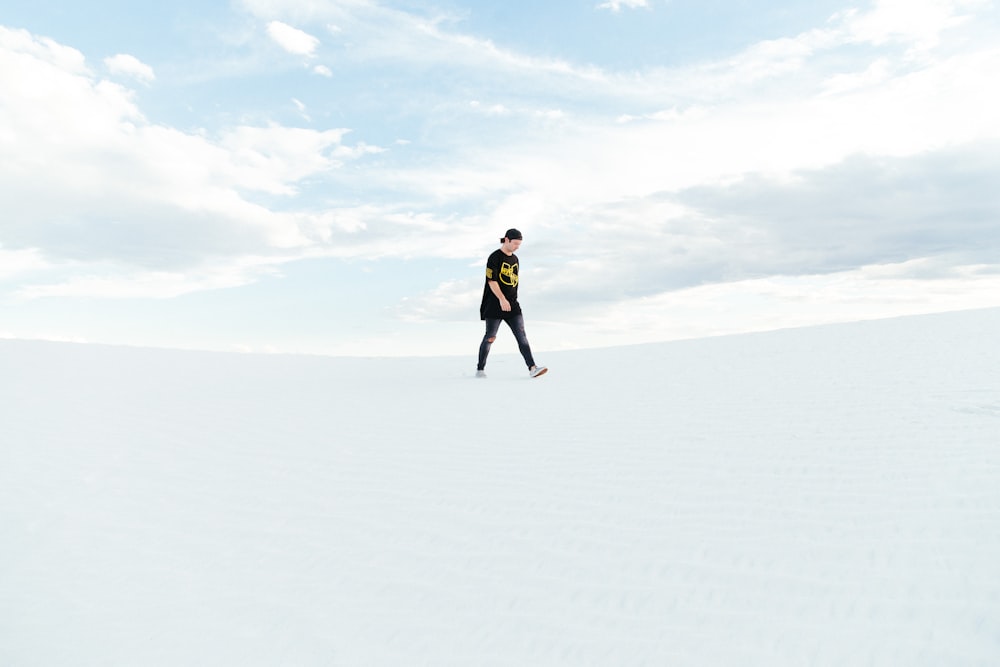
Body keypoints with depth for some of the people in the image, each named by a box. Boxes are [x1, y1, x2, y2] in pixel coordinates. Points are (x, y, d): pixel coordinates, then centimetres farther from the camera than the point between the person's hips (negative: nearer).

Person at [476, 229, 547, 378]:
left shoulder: (515, 259, 16)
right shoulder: (495, 257, -7)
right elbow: (491, 281, -16)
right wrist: (502, 299, -25)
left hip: (512, 304, 6)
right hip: (495, 304, -6)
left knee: (522, 335, -6)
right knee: (490, 337, 2)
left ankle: (532, 368, -13)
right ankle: (480, 369, 16)